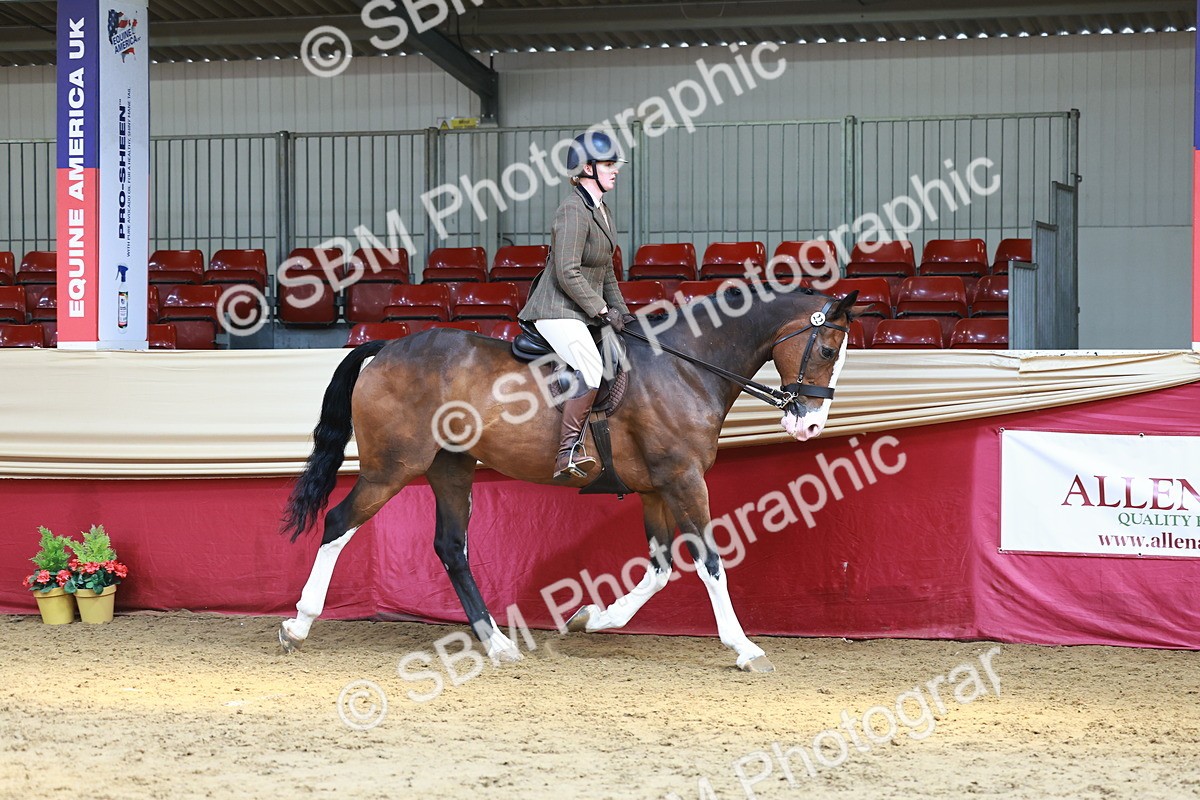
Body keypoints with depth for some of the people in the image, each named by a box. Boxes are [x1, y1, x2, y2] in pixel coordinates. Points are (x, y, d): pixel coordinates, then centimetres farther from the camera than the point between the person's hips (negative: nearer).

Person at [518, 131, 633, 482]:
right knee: (591, 368, -29)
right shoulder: (573, 211, -15)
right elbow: (567, 273, -21)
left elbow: (606, 270, 23)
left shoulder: (602, 211, 15)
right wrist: (602, 311, -16)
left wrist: (620, 309, 13)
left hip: (584, 311, 10)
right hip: (557, 311, -10)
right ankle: (567, 454, -30)